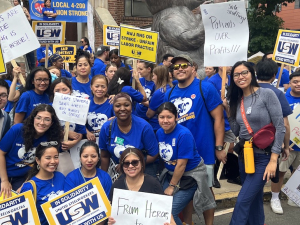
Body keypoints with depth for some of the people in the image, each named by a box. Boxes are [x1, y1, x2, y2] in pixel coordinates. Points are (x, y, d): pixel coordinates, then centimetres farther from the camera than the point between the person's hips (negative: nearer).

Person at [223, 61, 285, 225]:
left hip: (264, 157, -6)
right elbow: (236, 131, 9)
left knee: (242, 201, -8)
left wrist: (273, 160, -16)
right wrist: (228, 110, 1)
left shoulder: (267, 94, -11)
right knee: (255, 200, 17)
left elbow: (280, 128, -13)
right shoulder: (236, 100, 8)